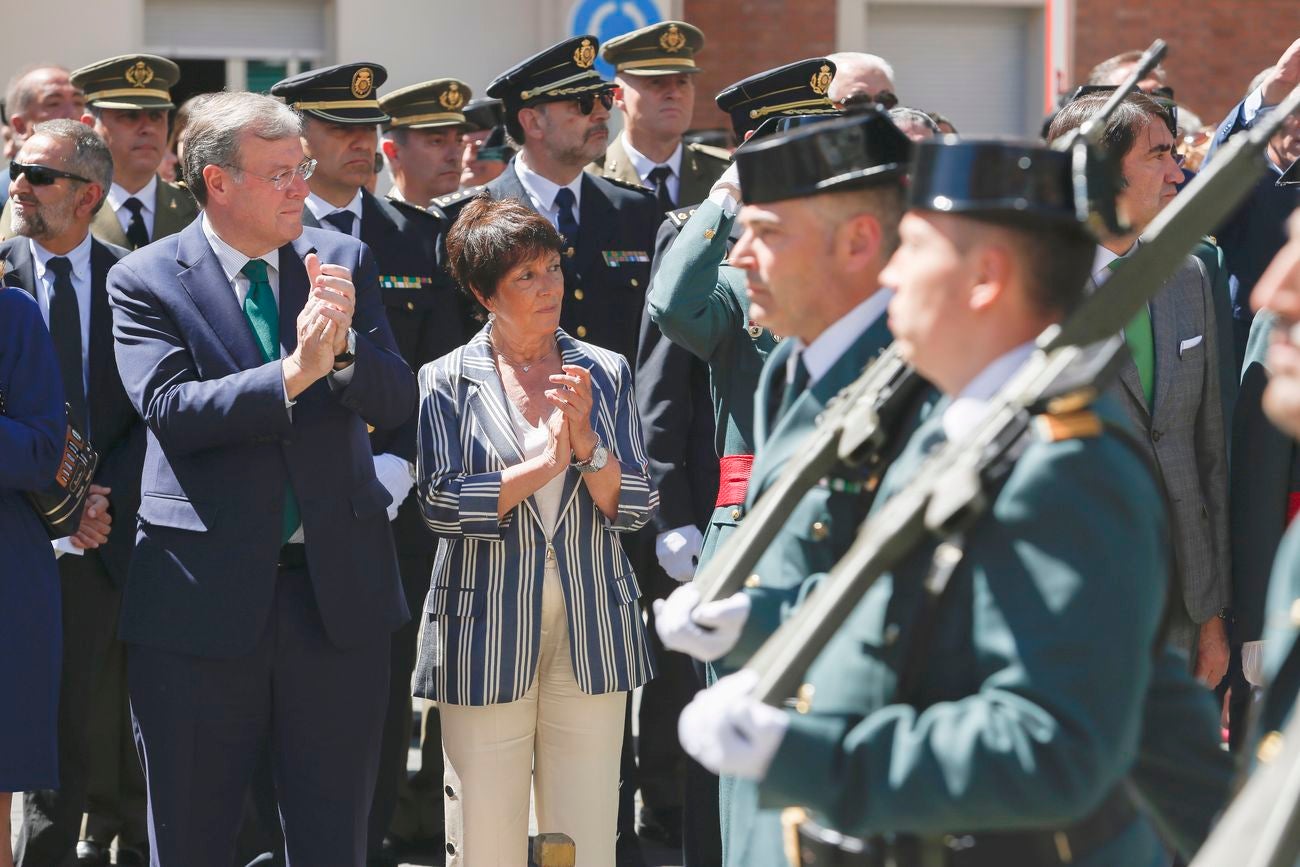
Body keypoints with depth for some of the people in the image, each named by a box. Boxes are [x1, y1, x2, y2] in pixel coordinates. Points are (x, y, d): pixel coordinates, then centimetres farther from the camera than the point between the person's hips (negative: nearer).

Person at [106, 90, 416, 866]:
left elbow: (396, 402, 0)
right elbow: (169, 408, -18)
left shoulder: (344, 261, 7)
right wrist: (293, 373, -27)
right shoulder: (147, 280, -4)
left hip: (339, 592, 3)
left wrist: (343, 345, -20)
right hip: (206, 596, -3)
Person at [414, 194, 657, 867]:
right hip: (488, 634, -2)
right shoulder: (446, 381, 2)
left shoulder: (606, 374, 9)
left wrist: (585, 442, -12)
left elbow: (636, 508, 4)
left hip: (591, 633, 2)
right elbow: (440, 504, -10)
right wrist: (543, 464, -11)